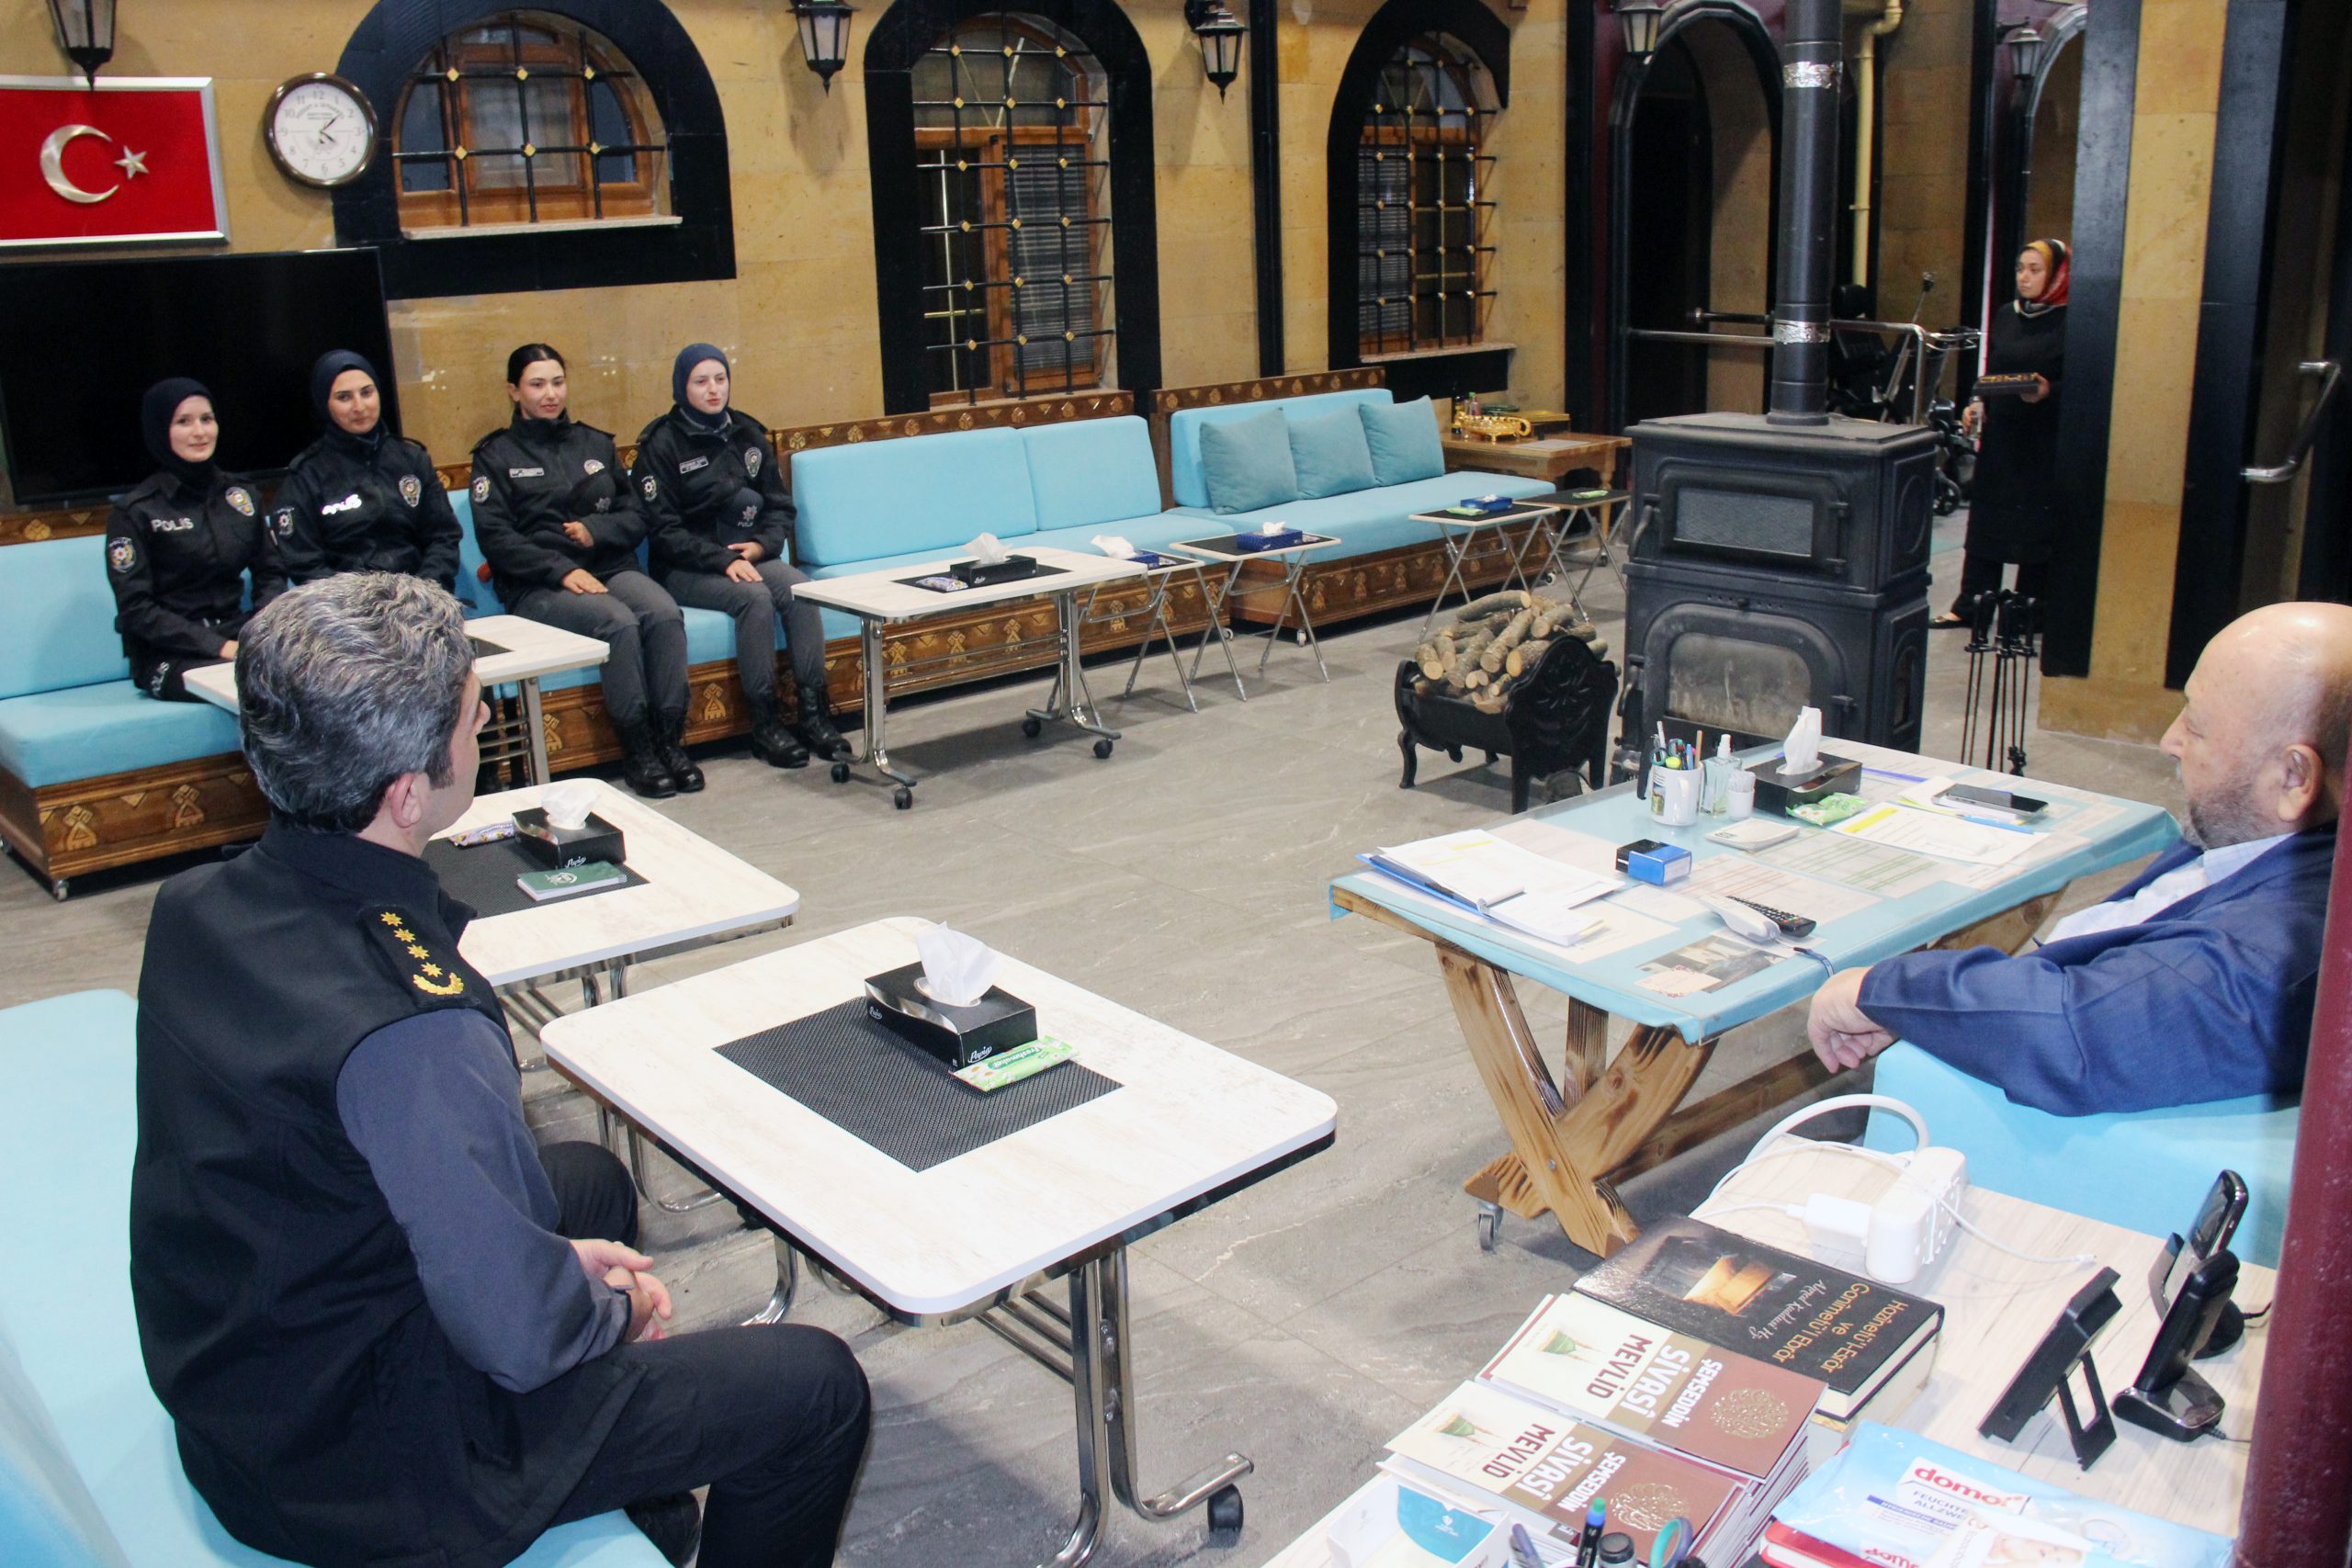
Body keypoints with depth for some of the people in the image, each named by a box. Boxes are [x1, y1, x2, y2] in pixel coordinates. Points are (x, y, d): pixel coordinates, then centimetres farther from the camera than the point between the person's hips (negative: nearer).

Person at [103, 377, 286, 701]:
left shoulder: (241, 493, 13)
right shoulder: (134, 511, -1)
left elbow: (270, 573, 16)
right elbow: (135, 609, -6)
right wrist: (219, 646, -18)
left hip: (237, 636, 5)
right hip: (167, 655, -5)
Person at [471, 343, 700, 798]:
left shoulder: (595, 444, 20)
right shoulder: (496, 455, 8)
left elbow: (636, 518, 15)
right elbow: (495, 537, -4)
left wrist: (596, 531, -8)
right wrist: (562, 571, -17)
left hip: (611, 567, 4)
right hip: (537, 586, -3)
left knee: (665, 614, -29)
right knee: (618, 622, -33)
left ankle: (670, 740, -23)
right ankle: (637, 750, -25)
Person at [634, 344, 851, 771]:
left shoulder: (747, 434, 11)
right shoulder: (662, 443, -4)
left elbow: (779, 505, 13)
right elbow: (664, 529, -9)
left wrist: (762, 544, -8)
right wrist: (722, 560, -20)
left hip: (746, 556, 4)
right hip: (685, 569, -4)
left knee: (800, 587, -26)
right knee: (755, 597, -32)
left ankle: (813, 711, -25)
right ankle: (764, 723, -25)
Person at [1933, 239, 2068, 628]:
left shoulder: (2068, 322, -6)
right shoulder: (2005, 315, 11)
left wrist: (2048, 392, -26)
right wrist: (1977, 405, 2)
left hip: (2044, 439, -5)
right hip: (1999, 432, 5)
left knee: (2036, 524, 1)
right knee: (1985, 517, 6)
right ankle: (1969, 605, 11)